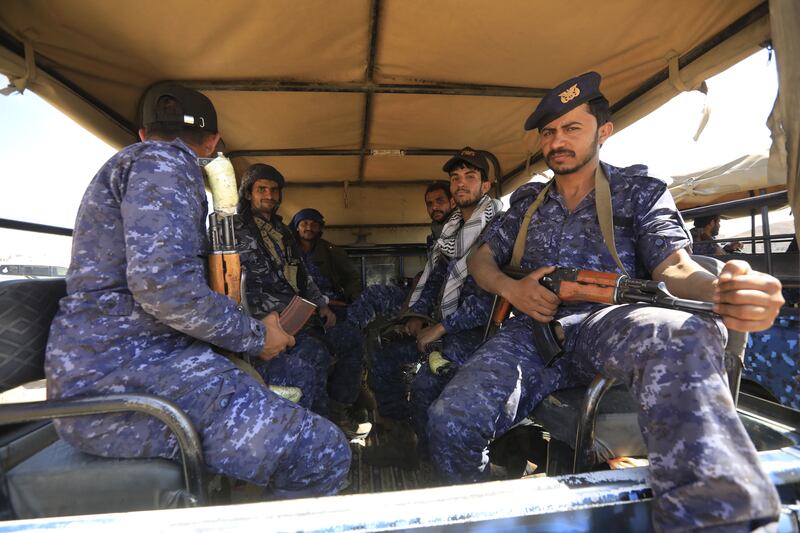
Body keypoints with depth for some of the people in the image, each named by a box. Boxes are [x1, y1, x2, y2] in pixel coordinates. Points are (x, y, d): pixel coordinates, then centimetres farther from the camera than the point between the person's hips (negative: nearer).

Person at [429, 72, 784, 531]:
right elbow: (480, 259, 22)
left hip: (609, 324, -2)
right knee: (450, 421, -22)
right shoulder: (526, 201, 23)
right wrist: (511, 289, -2)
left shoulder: (640, 191, 15)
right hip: (531, 330, 3)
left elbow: (673, 266, 1)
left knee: (682, 336, -39)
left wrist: (720, 291, -25)